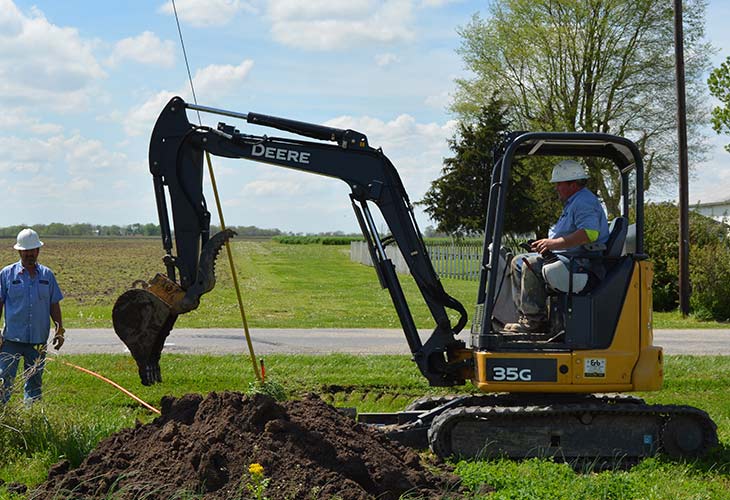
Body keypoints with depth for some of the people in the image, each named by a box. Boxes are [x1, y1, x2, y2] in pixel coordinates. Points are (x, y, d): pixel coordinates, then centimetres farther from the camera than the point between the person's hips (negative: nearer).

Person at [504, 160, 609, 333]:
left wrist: (555, 243, -28)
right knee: (518, 262, 10)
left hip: (583, 262, -12)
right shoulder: (573, 203, 23)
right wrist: (547, 244, 14)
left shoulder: (584, 202, -14)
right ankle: (526, 314, 2)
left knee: (532, 265, -28)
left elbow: (590, 233, -30)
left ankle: (534, 320, -23)